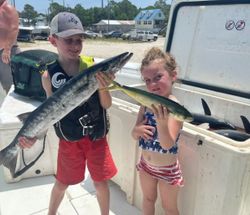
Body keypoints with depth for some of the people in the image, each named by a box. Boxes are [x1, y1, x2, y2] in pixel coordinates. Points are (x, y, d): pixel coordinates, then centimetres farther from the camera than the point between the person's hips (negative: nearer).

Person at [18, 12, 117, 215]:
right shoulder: (49, 76, -10)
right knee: (63, 182, 19)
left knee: (101, 181, 14)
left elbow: (106, 105, -10)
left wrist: (103, 87, -29)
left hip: (96, 137, 0)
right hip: (69, 139, 1)